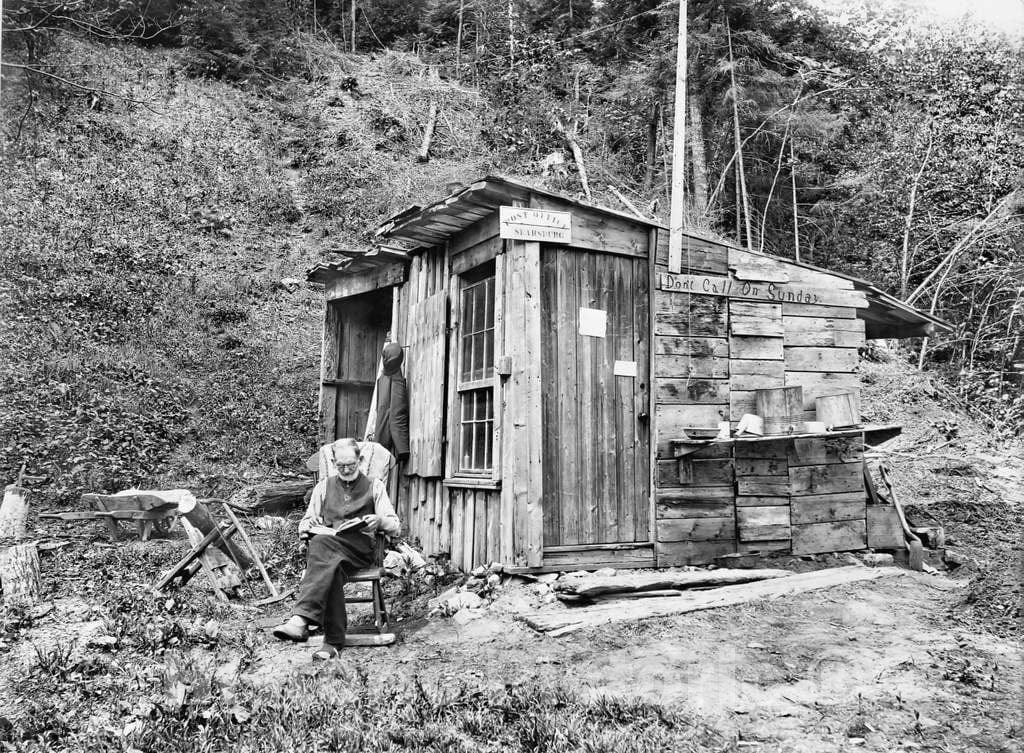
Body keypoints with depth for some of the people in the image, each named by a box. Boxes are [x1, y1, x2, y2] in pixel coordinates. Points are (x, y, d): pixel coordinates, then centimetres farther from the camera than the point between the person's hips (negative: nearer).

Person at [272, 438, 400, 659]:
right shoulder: (324, 486, 25)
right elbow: (306, 522, 24)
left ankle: (301, 619, -48)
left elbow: (395, 526, 11)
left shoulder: (374, 486, 18)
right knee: (332, 567, -37)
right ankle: (334, 640, -39)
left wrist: (379, 520, -12)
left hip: (360, 547, -2)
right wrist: (307, 526, -1)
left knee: (321, 543, -37)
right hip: (327, 545, 3)